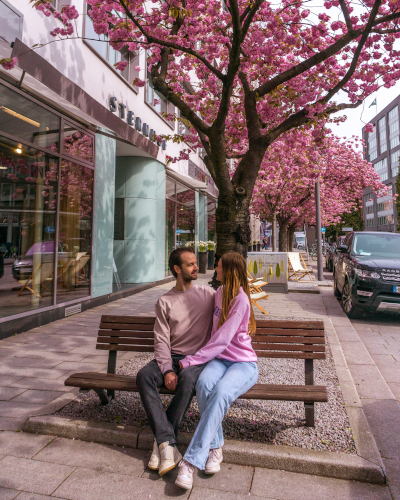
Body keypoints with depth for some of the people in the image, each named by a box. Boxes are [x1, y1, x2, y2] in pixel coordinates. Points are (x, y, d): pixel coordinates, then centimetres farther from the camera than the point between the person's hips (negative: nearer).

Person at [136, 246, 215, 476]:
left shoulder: (208, 294, 8)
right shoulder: (164, 302, 8)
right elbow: (162, 340, 0)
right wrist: (167, 370, -13)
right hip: (171, 357, 2)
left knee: (187, 378, -34)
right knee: (144, 375, -26)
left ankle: (162, 441, -17)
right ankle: (168, 444, -26)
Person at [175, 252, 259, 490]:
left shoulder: (241, 300, -15)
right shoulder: (220, 292, 10)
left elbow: (222, 340, -19)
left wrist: (189, 361, -17)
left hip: (244, 363, -5)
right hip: (220, 359, 6)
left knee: (221, 392, -35)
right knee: (204, 383, -29)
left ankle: (191, 461, -27)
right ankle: (215, 447, -13)